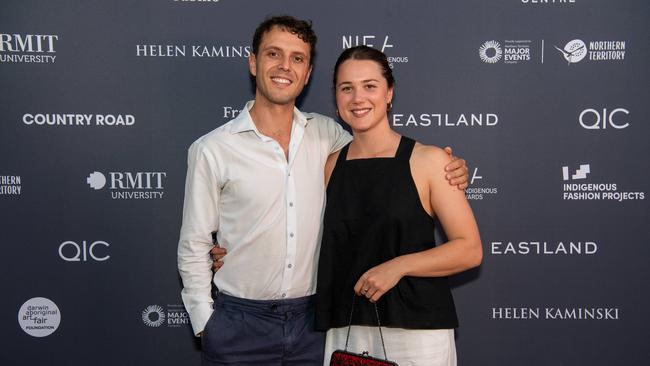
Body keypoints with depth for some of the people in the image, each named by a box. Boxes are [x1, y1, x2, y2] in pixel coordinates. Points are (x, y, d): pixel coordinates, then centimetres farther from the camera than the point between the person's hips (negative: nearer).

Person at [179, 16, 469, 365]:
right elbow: (194, 247, -1)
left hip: (311, 320, 2)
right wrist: (205, 323, -4)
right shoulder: (211, 150, -6)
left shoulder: (326, 134, 1)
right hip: (239, 321, -2)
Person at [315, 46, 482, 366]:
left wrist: (399, 266, -18)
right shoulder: (331, 166, 5)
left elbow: (470, 250, -7)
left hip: (417, 330, -3)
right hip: (345, 331, 3)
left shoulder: (428, 160, -5)